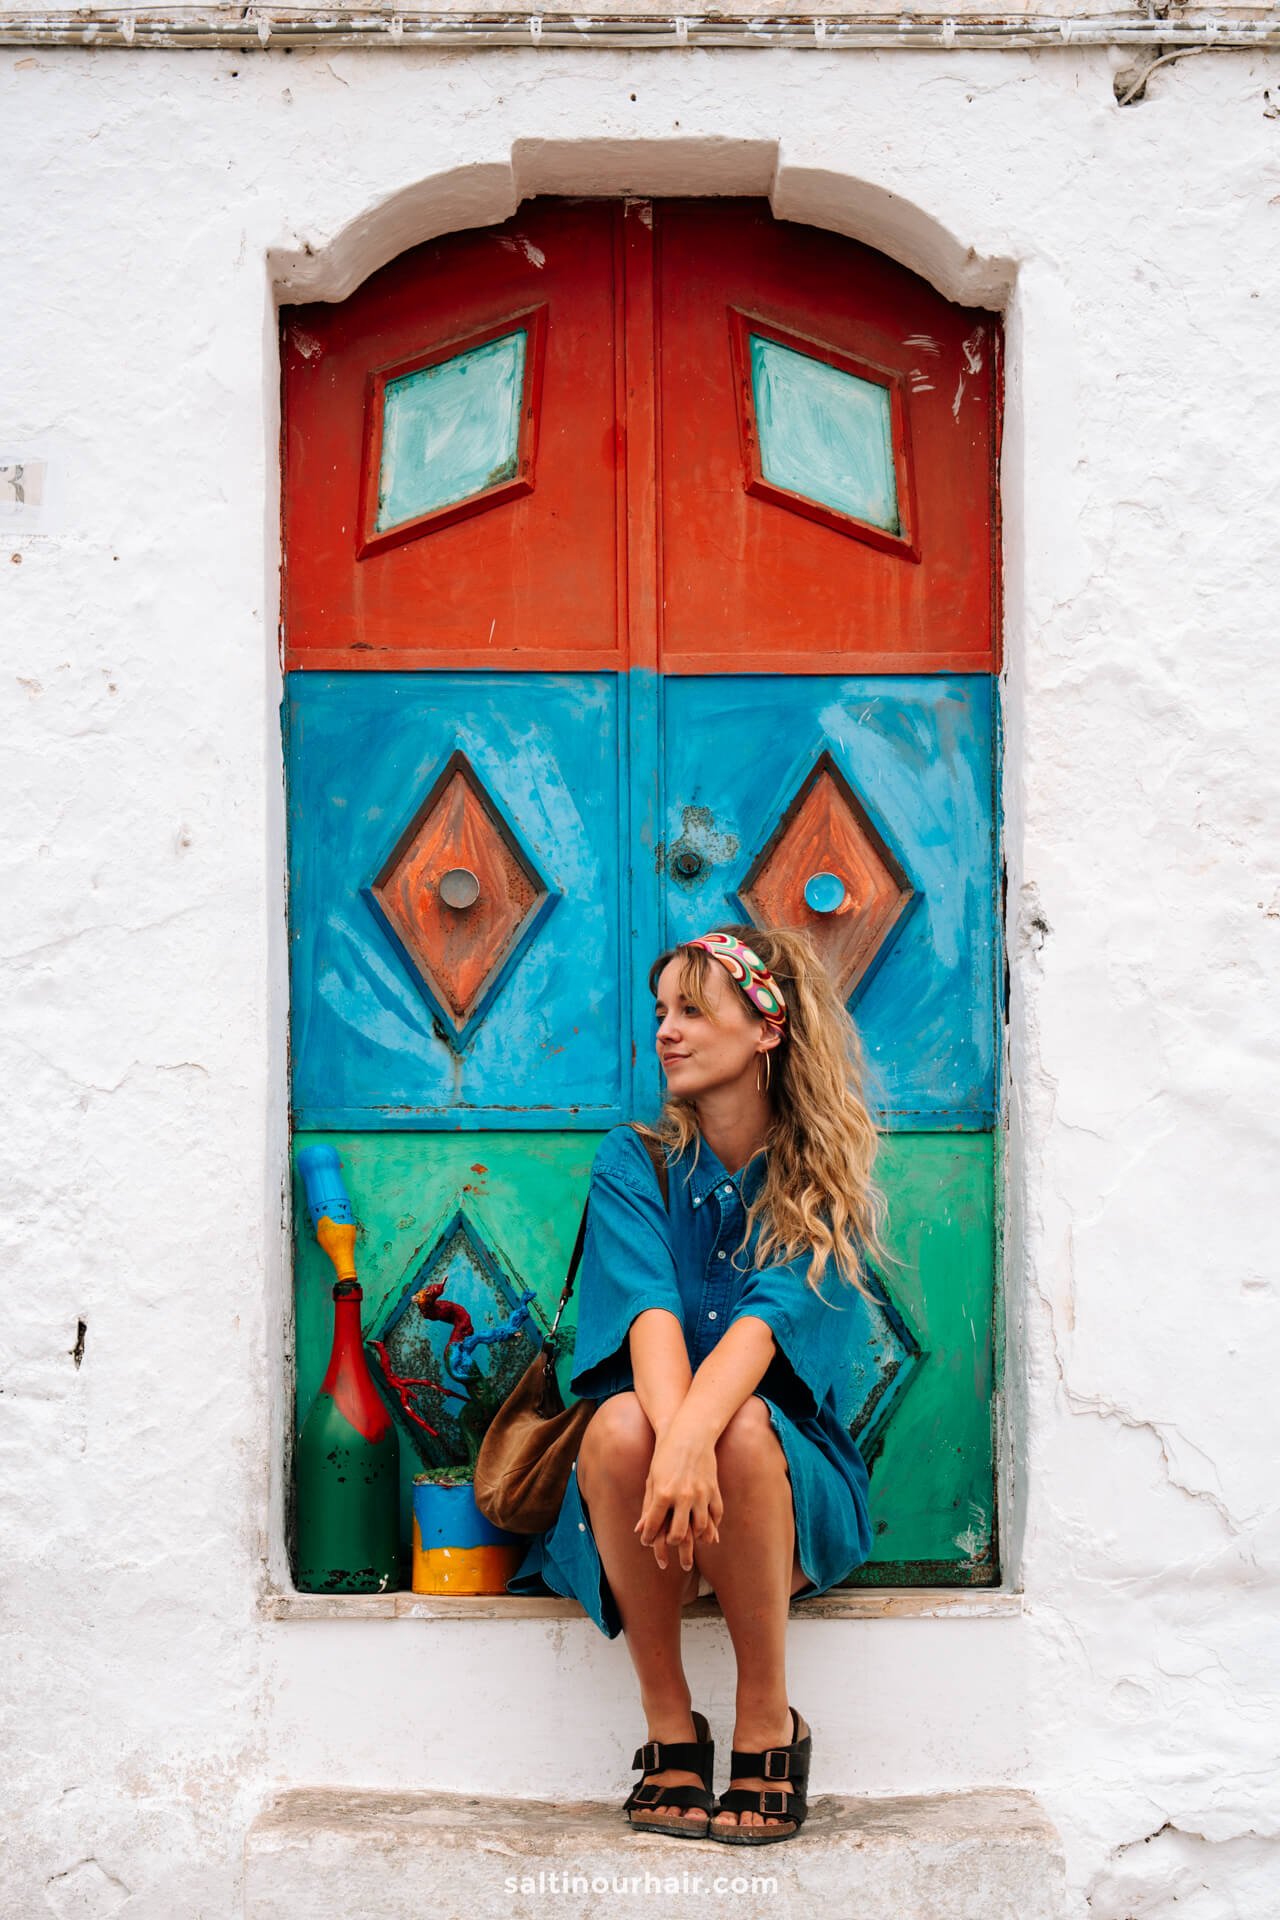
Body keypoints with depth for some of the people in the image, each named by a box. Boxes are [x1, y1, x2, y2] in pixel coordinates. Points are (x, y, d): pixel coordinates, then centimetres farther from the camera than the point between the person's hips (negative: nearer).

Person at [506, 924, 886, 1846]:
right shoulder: (634, 1164, 2)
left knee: (740, 1426, -34)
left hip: (795, 1488, -1)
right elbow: (651, 1314, -16)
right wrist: (672, 1440, -37)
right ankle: (670, 1726, -15)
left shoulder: (824, 1183, -2)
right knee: (623, 1423, -32)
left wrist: (693, 1436, -40)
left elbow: (765, 1322, -20)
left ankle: (769, 1722, -16)